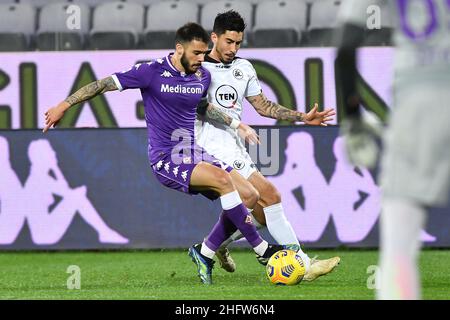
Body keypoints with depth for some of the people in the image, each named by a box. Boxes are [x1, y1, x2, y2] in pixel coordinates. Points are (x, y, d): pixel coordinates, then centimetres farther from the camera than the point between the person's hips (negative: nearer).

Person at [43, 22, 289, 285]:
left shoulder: (203, 77, 8)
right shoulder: (152, 72, -10)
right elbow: (105, 84, -6)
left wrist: (235, 124, 23)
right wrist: (64, 105, -8)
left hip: (193, 154, 7)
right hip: (166, 159, -7)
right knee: (222, 179, -29)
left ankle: (205, 253, 9)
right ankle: (262, 249, -20)